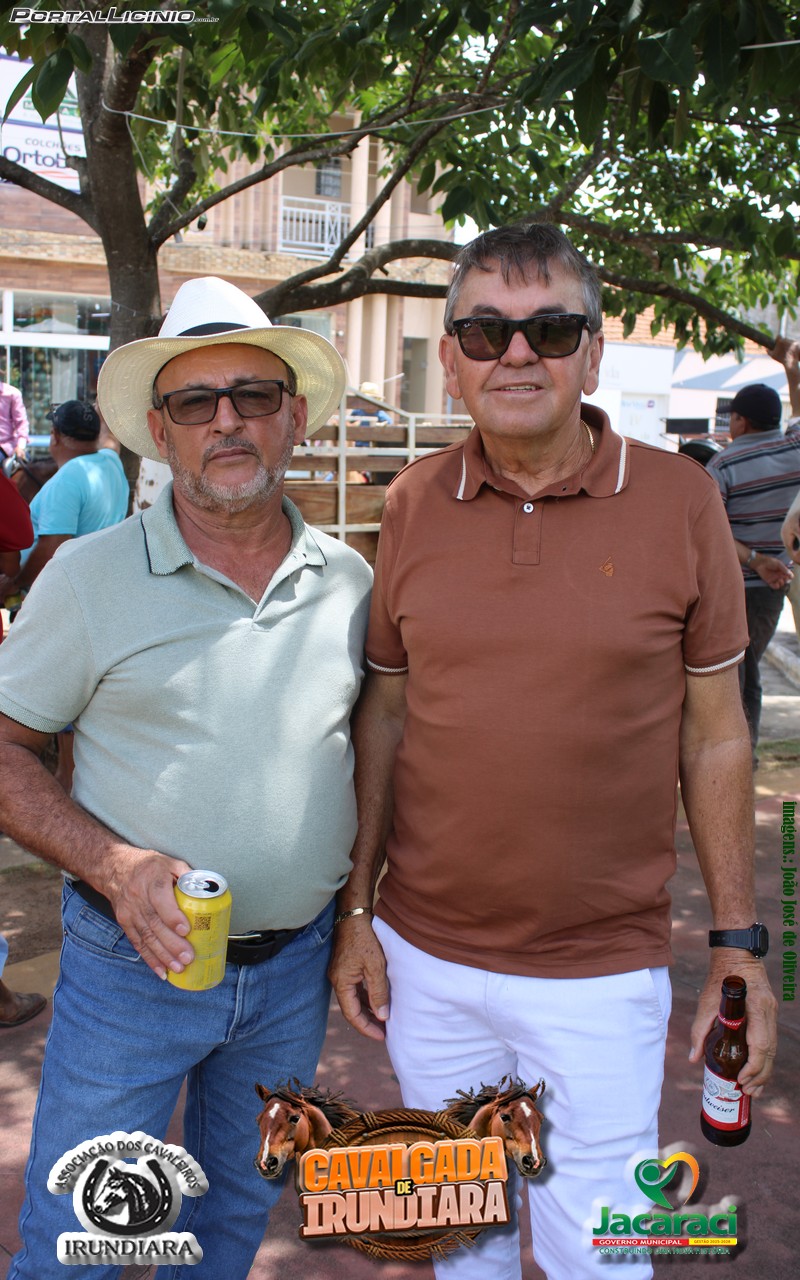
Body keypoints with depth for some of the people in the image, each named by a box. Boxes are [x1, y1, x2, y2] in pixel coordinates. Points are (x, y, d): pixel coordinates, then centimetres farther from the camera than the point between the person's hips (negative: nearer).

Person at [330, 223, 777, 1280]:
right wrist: (356, 911, 4)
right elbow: (384, 715, 5)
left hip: (602, 972, -2)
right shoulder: (415, 503, -2)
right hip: (425, 955, 3)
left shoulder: (679, 499, -8)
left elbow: (715, 734, -3)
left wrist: (738, 947, -3)